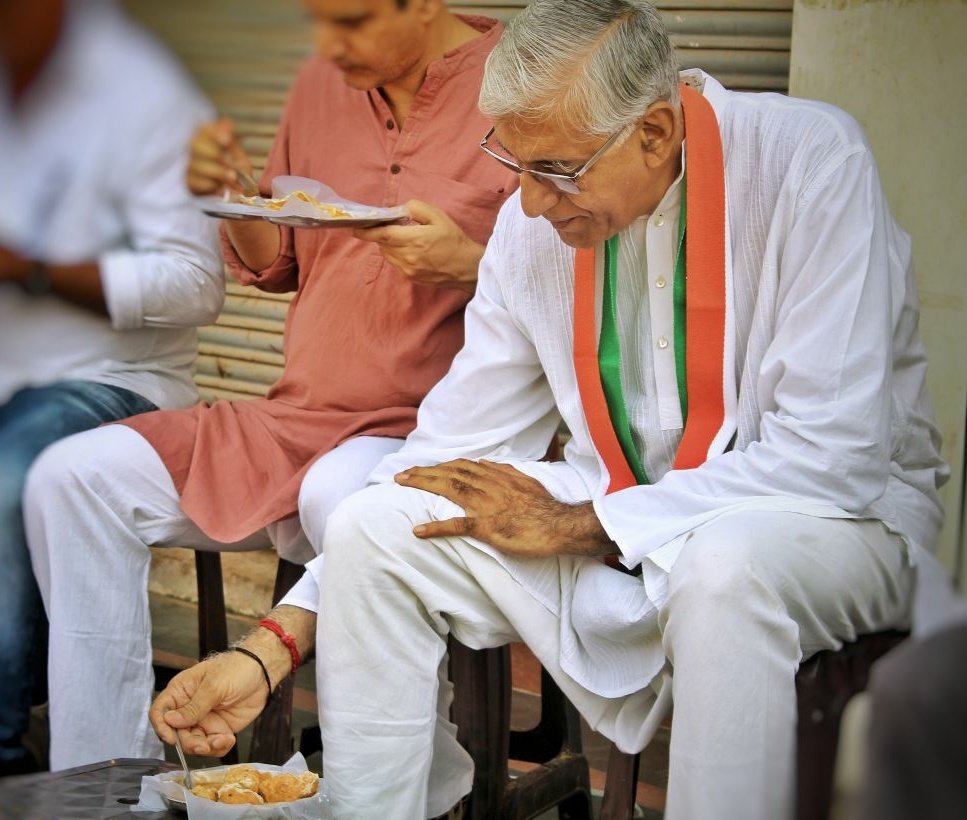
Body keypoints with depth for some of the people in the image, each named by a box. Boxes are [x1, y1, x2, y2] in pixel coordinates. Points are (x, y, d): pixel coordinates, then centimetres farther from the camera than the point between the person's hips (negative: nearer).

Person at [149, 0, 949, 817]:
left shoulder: (811, 161, -20)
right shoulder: (536, 216, -4)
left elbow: (833, 458, -23)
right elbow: (453, 452, 0)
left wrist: (575, 525, -18)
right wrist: (274, 646, -9)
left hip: (839, 516, -4)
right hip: (620, 520, 5)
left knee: (724, 568, -39)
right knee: (371, 528, -14)